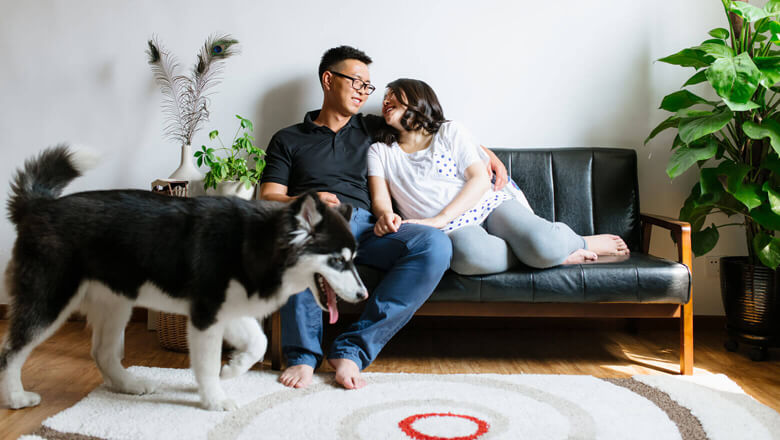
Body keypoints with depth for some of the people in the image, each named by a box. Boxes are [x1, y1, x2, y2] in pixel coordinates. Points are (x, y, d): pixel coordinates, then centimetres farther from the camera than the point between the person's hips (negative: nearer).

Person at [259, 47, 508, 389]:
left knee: (435, 245, -29)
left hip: (366, 229, 3)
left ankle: (352, 348, -25)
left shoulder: (372, 130, 28)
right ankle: (302, 353, -26)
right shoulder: (288, 140, 20)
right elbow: (268, 199, 9)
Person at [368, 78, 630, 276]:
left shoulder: (450, 132, 11)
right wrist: (385, 215, -25)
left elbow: (480, 179, 0)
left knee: (543, 245, -32)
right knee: (471, 256, -41)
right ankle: (553, 254, -17)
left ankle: (581, 243, 4)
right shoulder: (379, 152, 16)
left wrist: (439, 219, -16)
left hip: (488, 205, 1)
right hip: (453, 229, 0)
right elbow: (380, 198, 3)